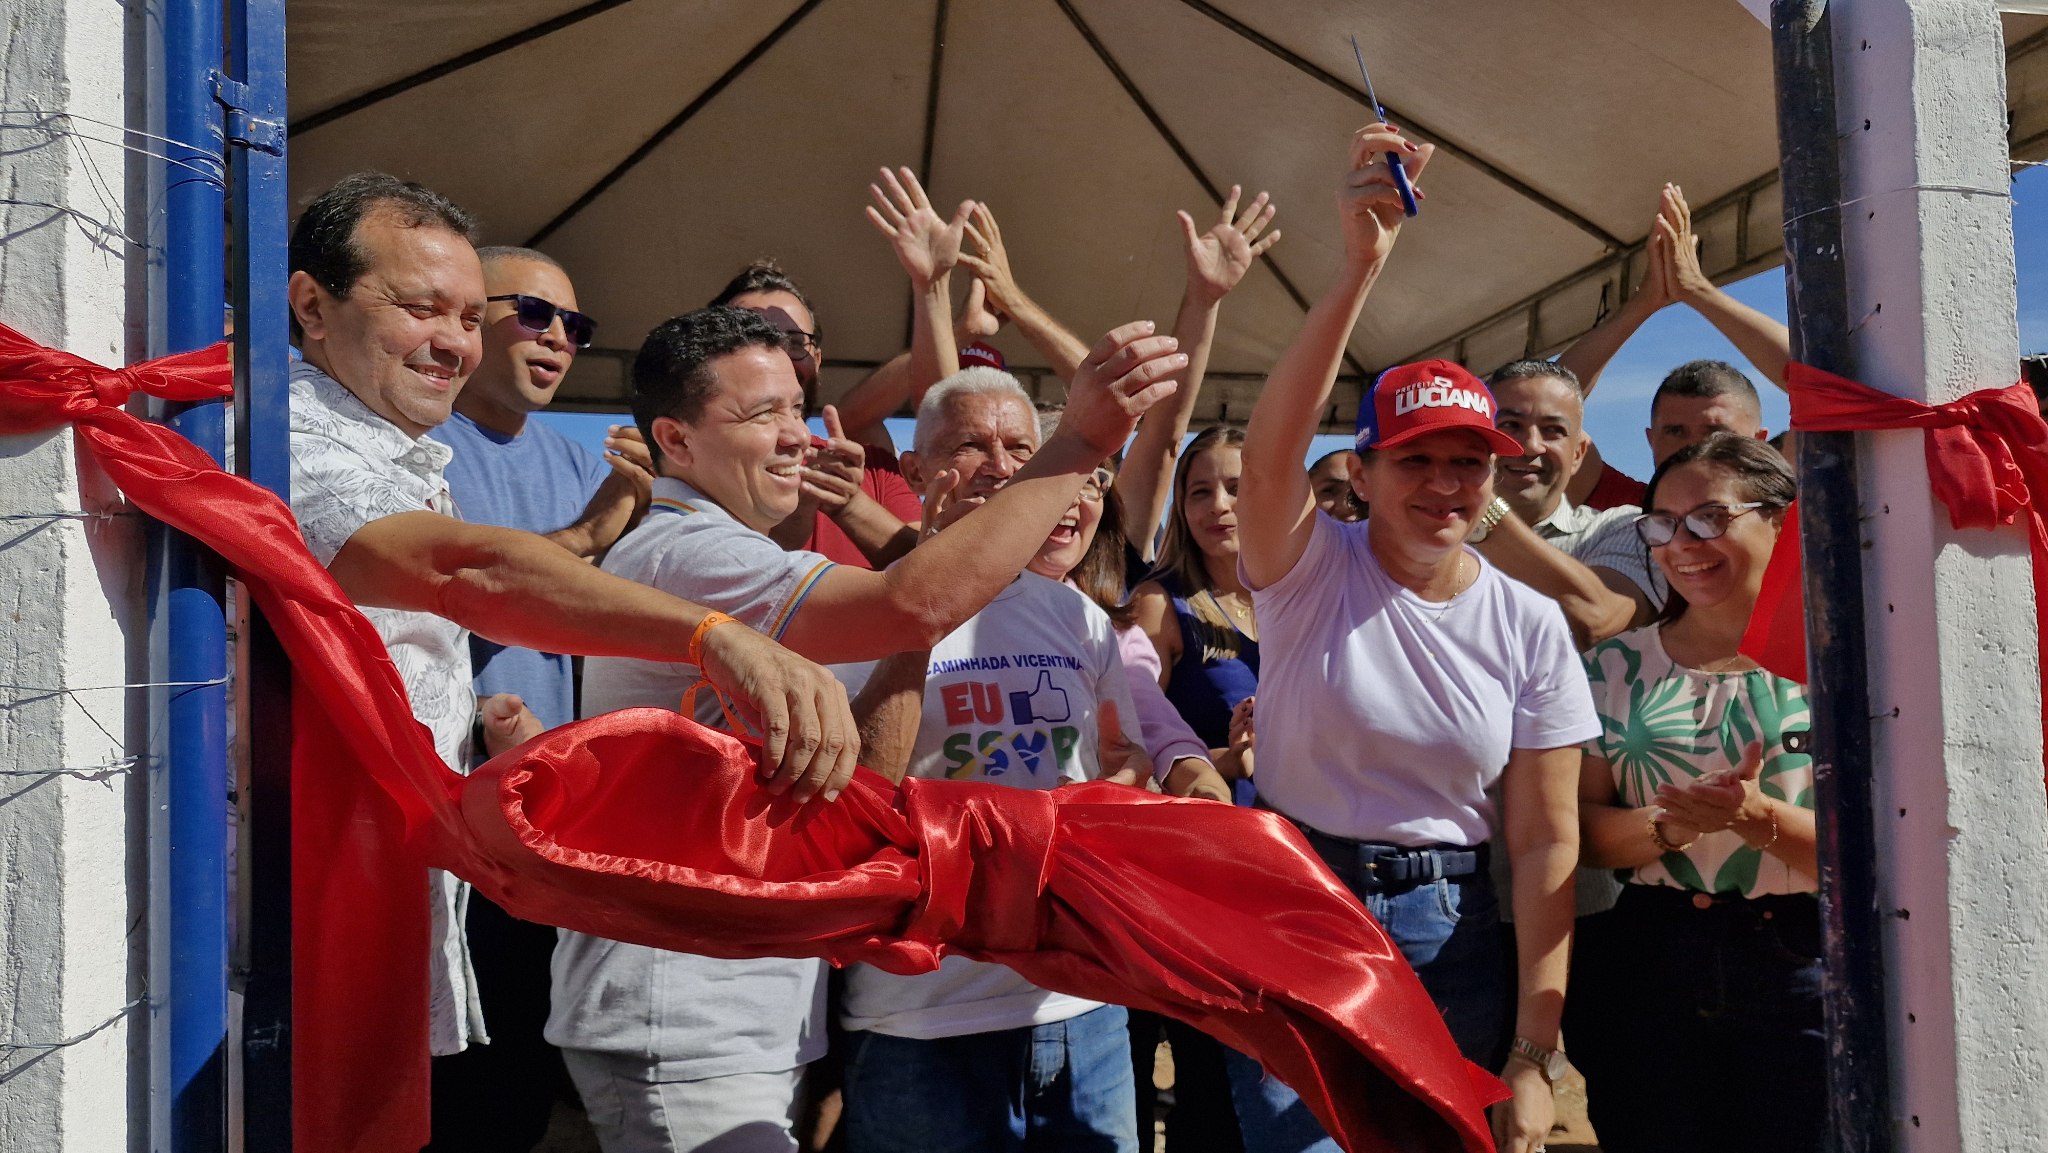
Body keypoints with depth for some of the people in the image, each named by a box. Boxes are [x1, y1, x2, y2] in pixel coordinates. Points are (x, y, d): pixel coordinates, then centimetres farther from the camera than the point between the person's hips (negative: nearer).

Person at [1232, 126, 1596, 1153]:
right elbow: (1269, 449, -29)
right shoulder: (1309, 571, -6)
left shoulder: (1529, 623, -2)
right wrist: (1360, 264, -38)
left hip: (1453, 937, 2)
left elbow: (1545, 842, -3)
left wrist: (1535, 1055, -7)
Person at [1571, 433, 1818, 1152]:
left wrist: (1757, 817, -24)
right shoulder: (1617, 668, 5)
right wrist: (1672, 825, -18)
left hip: (1800, 966, -1)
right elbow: (1582, 828, 1)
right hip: (1646, 964, 2)